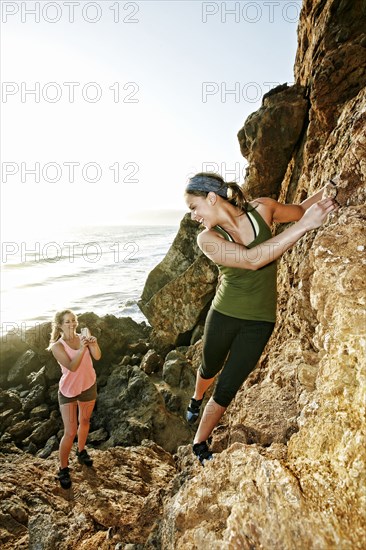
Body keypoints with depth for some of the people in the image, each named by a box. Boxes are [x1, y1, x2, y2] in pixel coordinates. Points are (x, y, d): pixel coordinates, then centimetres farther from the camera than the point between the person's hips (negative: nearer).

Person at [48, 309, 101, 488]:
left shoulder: (83, 337, -8)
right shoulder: (57, 346, -17)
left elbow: (97, 356, -18)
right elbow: (72, 367, -27)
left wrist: (94, 344, -37)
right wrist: (82, 349, -40)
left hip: (88, 386, 4)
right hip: (68, 390, -4)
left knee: (84, 422, 22)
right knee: (69, 432, -3)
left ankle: (81, 451, 46)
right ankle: (63, 469, 16)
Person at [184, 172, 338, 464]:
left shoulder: (262, 208, -11)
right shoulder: (207, 239, -18)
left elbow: (298, 210, 10)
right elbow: (251, 260, -35)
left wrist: (325, 193, -7)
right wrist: (305, 225, -35)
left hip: (259, 322, 0)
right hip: (223, 316, 0)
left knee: (226, 389, 5)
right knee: (209, 369, 25)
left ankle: (200, 443, 31)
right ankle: (197, 399, 61)